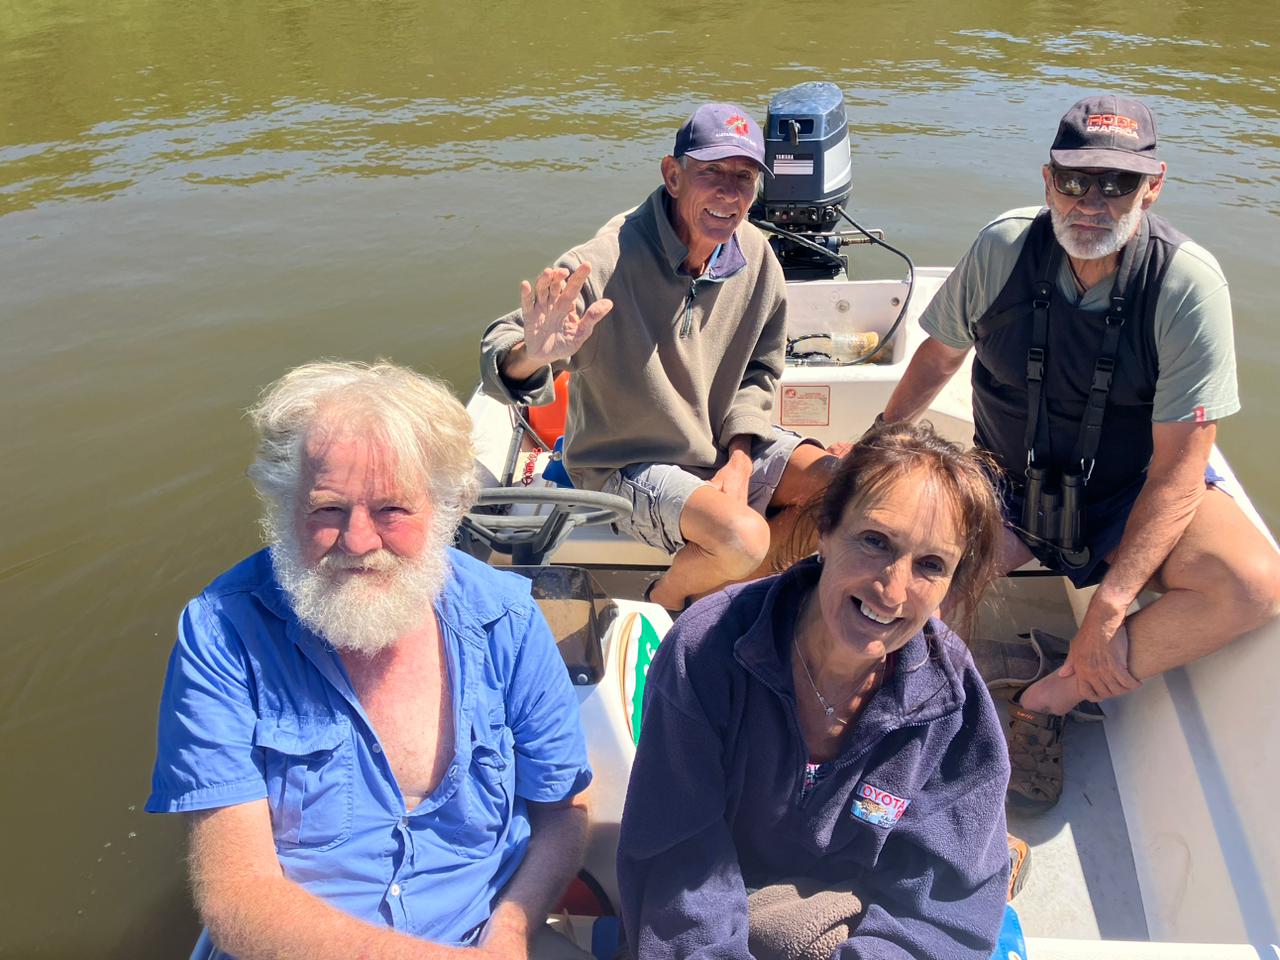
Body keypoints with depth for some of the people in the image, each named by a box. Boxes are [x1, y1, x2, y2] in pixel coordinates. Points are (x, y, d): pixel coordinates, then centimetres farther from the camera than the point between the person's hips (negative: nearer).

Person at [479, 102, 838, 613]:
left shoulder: (755, 256, -6)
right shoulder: (606, 264, -26)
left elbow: (758, 369, 7)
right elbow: (501, 366, -28)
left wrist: (741, 459, -7)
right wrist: (531, 356, -53)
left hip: (725, 446, 6)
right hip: (628, 464, -6)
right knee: (742, 538, -28)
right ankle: (666, 599, 6)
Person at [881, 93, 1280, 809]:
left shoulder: (1189, 284, -17)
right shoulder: (1002, 250, -11)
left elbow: (1179, 464, -18)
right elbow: (940, 354, 9)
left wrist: (1112, 602, -26)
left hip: (1136, 495, 0)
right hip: (1009, 486, 1)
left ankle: (1053, 698, -11)